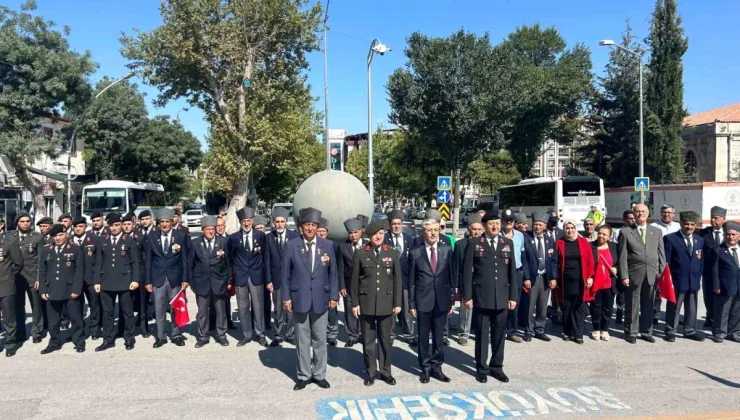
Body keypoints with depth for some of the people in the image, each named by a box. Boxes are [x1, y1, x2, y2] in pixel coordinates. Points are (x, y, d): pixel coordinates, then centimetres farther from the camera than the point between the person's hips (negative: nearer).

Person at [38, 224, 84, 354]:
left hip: (70, 290, -3)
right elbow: (42, 272, 10)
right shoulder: (45, 250, 10)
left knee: (75, 318, 3)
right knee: (53, 320, 9)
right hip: (52, 291, 3)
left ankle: (79, 342, 14)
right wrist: (43, 291, 3)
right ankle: (54, 342, 23)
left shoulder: (75, 249, 1)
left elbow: (79, 270, -3)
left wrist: (76, 289, -10)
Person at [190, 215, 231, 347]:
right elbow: (191, 264, 5)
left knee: (221, 311, 9)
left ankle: (221, 335, 21)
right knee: (202, 312, 7)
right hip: (202, 282, 0)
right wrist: (191, 281, 2)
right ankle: (203, 336, 19)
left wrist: (229, 281, 1)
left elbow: (228, 263, 3)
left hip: (219, 282, 0)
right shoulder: (195, 243, 2)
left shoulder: (223, 241, 0)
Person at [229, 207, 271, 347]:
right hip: (240, 277, 1)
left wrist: (268, 279, -2)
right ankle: (246, 335, 21)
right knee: (243, 308, 8)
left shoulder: (260, 236, 0)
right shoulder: (233, 237, 0)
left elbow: (266, 258, 1)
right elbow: (230, 258, 8)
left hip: (256, 277, 0)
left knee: (258, 307, 5)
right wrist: (230, 279, 4)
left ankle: (260, 334, 19)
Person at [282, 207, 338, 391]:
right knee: (302, 339, 7)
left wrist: (334, 296, 0)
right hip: (299, 299, -1)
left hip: (320, 299, 1)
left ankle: (319, 374, 22)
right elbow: (286, 273, 0)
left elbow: (333, 273, 4)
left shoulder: (327, 245, 3)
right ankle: (304, 375, 19)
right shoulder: (291, 245, -1)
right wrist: (286, 297, -4)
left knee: (320, 339, 9)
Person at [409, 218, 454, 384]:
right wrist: (412, 303, -2)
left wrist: (452, 300, 3)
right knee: (423, 337, 8)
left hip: (442, 300, 1)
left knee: (438, 337, 10)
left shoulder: (447, 250, 2)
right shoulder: (415, 253, -2)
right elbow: (411, 281, 0)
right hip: (423, 301, -1)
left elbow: (452, 277, 5)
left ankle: (436, 367, 23)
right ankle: (425, 369, 21)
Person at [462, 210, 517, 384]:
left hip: (502, 297, 3)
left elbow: (512, 271, 8)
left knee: (499, 334, 10)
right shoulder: (474, 244, -2)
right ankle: (482, 368, 18)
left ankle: (496, 367, 24)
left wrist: (513, 296, 4)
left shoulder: (508, 243, 8)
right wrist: (467, 296, -7)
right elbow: (467, 271, -3)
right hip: (481, 297, -3)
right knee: (482, 334, 5)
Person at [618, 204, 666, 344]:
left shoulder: (657, 231, 11)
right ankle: (631, 333, 15)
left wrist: (662, 272, 2)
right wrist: (624, 276, -9)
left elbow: (661, 254, 10)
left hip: (652, 274, 3)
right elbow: (622, 257, -3)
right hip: (634, 274, -3)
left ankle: (646, 332, 21)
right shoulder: (626, 232, 1)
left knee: (648, 305, 9)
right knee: (632, 305, 4)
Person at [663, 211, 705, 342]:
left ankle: (690, 330, 28)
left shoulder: (700, 240, 10)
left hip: (694, 280, 5)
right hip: (677, 280, -5)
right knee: (673, 308, 4)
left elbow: (701, 260, 15)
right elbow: (666, 260, -8)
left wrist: (698, 276, 7)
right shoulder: (670, 238, -7)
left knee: (692, 308, 14)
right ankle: (670, 331, 14)